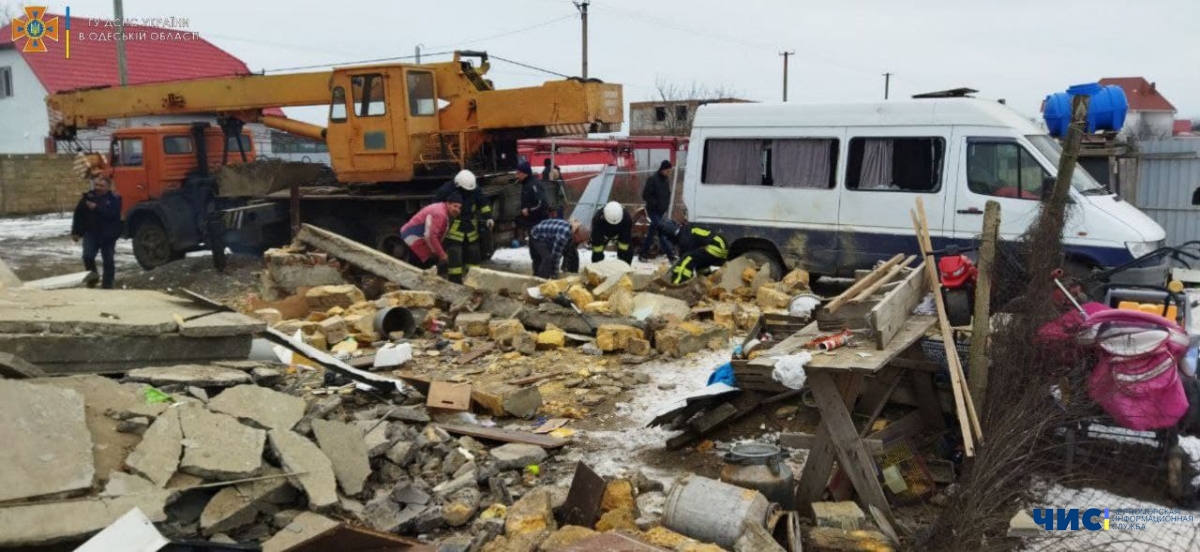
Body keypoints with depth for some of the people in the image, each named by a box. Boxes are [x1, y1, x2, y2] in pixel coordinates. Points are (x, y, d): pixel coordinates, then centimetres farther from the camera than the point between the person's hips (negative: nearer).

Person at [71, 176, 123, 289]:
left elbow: (111, 214, -22)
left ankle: (107, 284, 14)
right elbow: (78, 215, 7)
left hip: (108, 235, -2)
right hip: (91, 233, 2)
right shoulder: (87, 197, 5)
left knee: (108, 260, 4)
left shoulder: (114, 199, -5)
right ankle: (92, 274, 12)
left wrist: (96, 208, -27)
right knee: (88, 255, -14)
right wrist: (76, 232, 5)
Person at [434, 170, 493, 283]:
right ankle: (455, 281, -3)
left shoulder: (475, 189, -6)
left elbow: (484, 203, 8)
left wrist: (488, 217, 0)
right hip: (454, 228, -5)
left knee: (474, 252, 12)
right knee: (454, 255, -9)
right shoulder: (446, 190, -17)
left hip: (471, 227, 5)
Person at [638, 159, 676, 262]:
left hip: (661, 211, 8)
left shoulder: (666, 179, 8)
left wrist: (666, 206, 7)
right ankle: (670, 254, -15)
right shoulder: (652, 179, -17)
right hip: (653, 210, -8)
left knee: (652, 231, 13)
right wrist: (656, 204, -19)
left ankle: (643, 253, 23)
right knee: (662, 231, -13)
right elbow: (645, 195, -18)